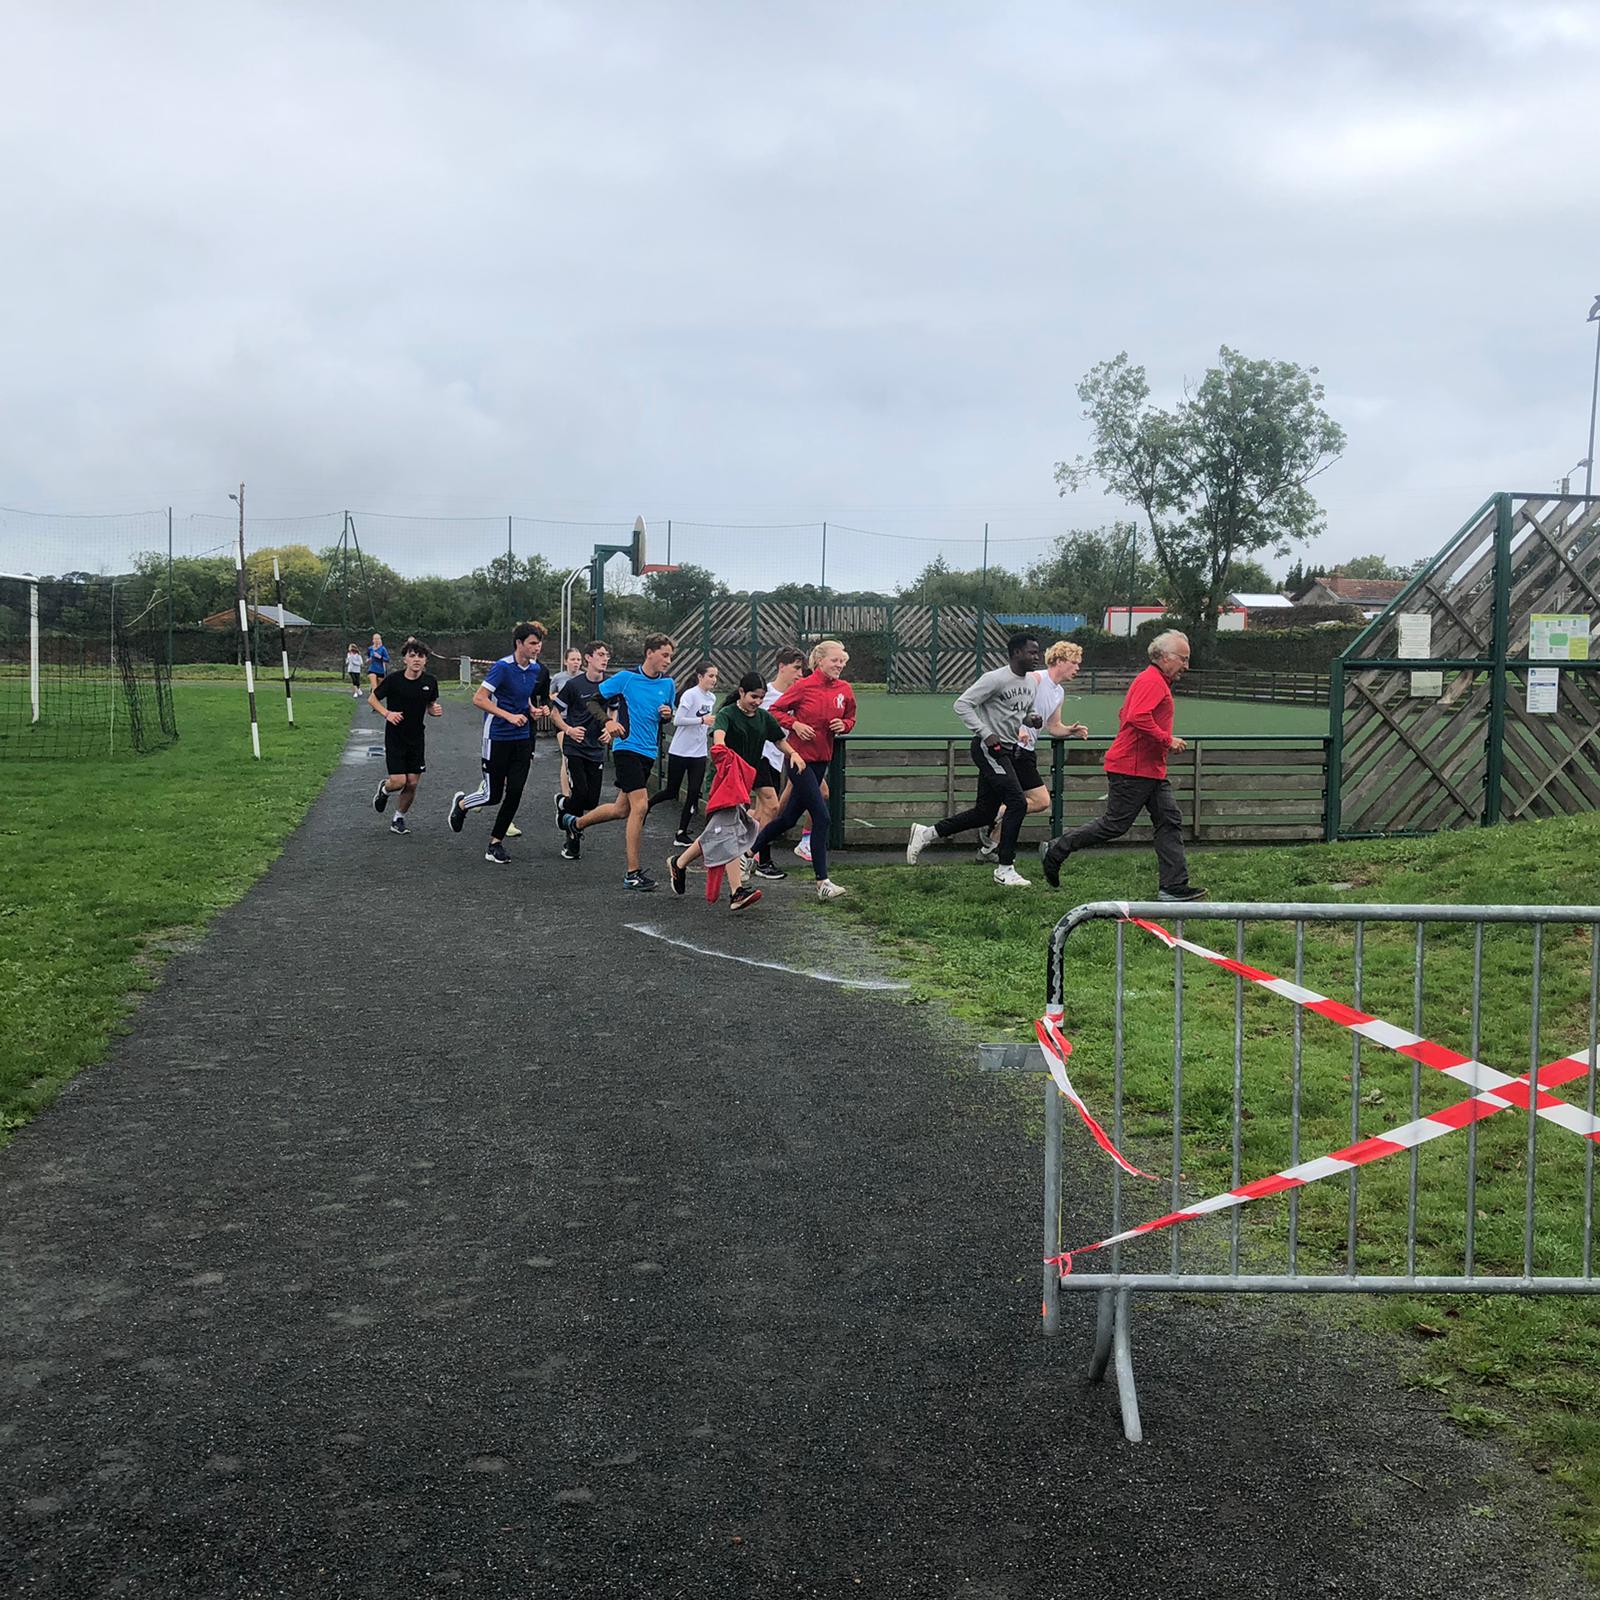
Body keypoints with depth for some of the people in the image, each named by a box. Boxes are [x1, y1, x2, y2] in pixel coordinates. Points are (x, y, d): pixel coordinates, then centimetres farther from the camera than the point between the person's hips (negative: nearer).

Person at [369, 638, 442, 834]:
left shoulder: (430, 681, -3)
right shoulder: (394, 679, -13)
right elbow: (372, 699, -1)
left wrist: (435, 710, -11)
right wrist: (387, 714, -17)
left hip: (416, 738, 3)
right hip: (394, 737, -3)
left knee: (412, 784, 2)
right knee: (398, 781, -10)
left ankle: (398, 819, 23)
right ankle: (383, 790, 26)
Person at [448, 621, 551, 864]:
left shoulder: (536, 670, 6)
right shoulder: (503, 667, -16)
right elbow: (479, 699, -17)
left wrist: (533, 710, 4)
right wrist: (509, 716, -22)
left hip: (522, 737, 6)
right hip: (497, 737, -6)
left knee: (515, 793, -1)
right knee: (493, 795, -1)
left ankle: (495, 844, 11)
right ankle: (461, 804, 32)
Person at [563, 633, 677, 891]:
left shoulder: (667, 684, 8)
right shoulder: (626, 678, -8)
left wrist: (667, 715, -2)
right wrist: (609, 722, -15)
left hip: (648, 753, 7)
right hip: (627, 747, -7)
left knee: (622, 809, 14)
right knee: (640, 805, -16)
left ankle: (575, 823, 41)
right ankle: (632, 873, -10)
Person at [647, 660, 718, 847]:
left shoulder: (712, 698, 7)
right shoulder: (690, 695, -15)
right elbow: (677, 720, -22)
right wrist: (702, 720, -24)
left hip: (699, 753, 6)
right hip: (679, 752, -6)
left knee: (694, 794, -1)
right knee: (671, 792, 5)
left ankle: (681, 834, 5)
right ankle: (646, 805, 34)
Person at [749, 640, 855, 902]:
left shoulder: (845, 690, 4)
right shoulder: (804, 686, -10)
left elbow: (850, 718, 18)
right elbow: (775, 710, -2)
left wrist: (844, 725, -4)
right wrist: (795, 724, -17)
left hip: (821, 759, 6)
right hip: (799, 756, -6)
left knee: (790, 817, 15)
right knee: (821, 816, -14)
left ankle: (750, 851, 35)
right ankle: (822, 882, -10)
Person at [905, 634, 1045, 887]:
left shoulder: (1031, 682, 11)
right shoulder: (995, 679, -15)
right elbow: (962, 705, -17)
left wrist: (1031, 718, 2)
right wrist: (986, 734, -23)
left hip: (1007, 751, 9)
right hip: (988, 749, -9)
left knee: (984, 812, 10)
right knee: (1017, 802, -16)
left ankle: (926, 833, 22)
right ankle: (1005, 869, -7)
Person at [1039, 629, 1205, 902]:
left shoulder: (1158, 682, 20)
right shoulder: (1152, 681, -14)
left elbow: (1124, 715, 27)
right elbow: (1138, 717, -29)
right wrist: (1167, 739, -20)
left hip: (1151, 770, 11)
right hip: (1133, 769, -11)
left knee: (1170, 822, 4)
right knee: (1114, 825, -5)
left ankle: (1174, 887, 4)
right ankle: (1056, 850, 7)